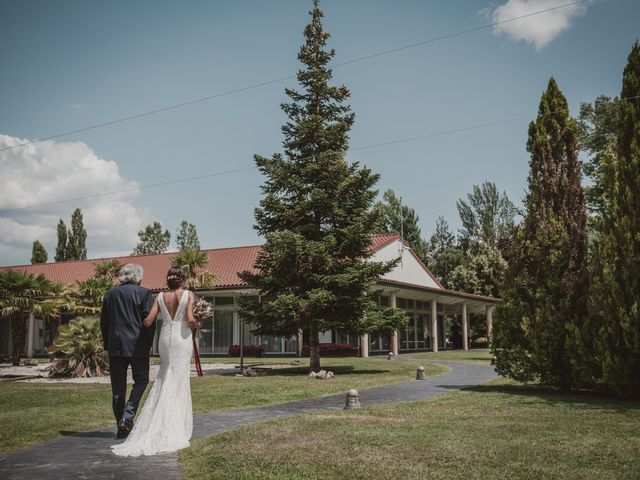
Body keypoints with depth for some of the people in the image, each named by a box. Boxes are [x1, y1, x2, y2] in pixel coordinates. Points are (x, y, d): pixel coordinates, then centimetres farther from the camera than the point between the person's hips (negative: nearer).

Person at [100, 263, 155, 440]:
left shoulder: (110, 294, 8)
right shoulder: (144, 293, -4)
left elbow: (104, 321, 10)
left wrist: (107, 344, 16)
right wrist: (149, 343, 3)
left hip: (115, 346, 4)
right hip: (137, 345, -4)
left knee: (118, 386, 7)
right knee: (141, 380, 9)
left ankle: (121, 428, 10)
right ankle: (127, 416, -7)